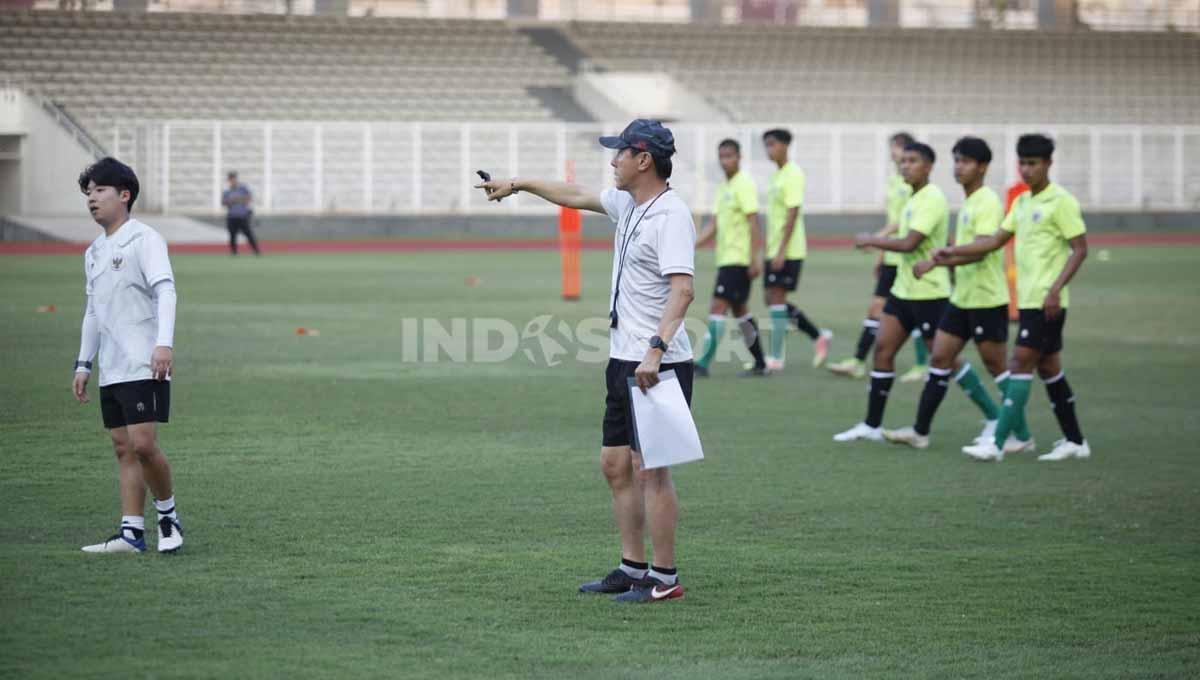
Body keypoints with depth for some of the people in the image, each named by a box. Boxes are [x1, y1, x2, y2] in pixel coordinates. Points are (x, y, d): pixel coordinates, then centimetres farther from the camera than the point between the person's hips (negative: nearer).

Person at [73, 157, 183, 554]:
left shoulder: (144, 239, -6)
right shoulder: (94, 252, 18)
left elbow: (165, 291, -17)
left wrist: (164, 343, -29)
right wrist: (83, 364, 20)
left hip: (144, 367, -8)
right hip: (111, 370, 8)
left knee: (142, 444, -14)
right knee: (123, 448, 5)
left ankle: (168, 515, 4)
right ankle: (131, 533, 5)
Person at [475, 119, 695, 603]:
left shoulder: (670, 215, -17)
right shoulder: (627, 204, 12)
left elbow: (682, 289, -27)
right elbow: (577, 196, 32)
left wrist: (655, 350, -34)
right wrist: (520, 185, 38)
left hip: (659, 366, -10)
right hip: (624, 359, 10)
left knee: (649, 468, -8)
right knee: (615, 464, 13)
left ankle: (665, 577, -3)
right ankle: (633, 568, 20)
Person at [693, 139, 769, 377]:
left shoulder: (744, 185, -11)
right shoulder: (723, 187, 15)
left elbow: (753, 223, -16)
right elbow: (714, 224, 16)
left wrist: (755, 258, -20)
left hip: (737, 259, -9)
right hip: (725, 257, 9)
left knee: (718, 306, -13)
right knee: (739, 309, 12)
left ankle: (703, 363, -16)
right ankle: (760, 363, 18)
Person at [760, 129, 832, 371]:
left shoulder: (793, 174, -13)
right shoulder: (776, 175, 15)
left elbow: (792, 214, -18)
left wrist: (781, 252, -22)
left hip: (788, 251, -9)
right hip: (773, 250, 9)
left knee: (776, 297, -7)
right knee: (773, 299, 9)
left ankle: (775, 357, -3)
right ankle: (819, 335, 18)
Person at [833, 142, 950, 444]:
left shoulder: (932, 200, -17)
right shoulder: (914, 199, 13)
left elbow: (909, 243, -26)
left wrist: (871, 240, -14)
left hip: (928, 292, -9)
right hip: (904, 290, 9)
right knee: (883, 349, 2)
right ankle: (872, 425, 5)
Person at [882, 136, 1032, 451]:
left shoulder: (987, 203, -16)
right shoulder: (967, 203, 12)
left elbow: (979, 251, -25)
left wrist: (934, 262, -28)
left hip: (987, 300, -9)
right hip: (962, 297, 9)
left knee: (995, 365, -2)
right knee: (941, 357, 6)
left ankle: (1023, 436, 7)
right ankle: (920, 431, 10)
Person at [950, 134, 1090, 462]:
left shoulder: (1060, 201, -10)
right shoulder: (1022, 202, 14)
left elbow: (1080, 249, -13)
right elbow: (996, 240, 19)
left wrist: (1056, 289, -21)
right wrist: (954, 251, 11)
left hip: (1046, 302, -8)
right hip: (1028, 299, 8)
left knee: (1020, 364, -12)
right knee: (1048, 367, 11)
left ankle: (998, 444, -14)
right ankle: (1074, 441, 19)